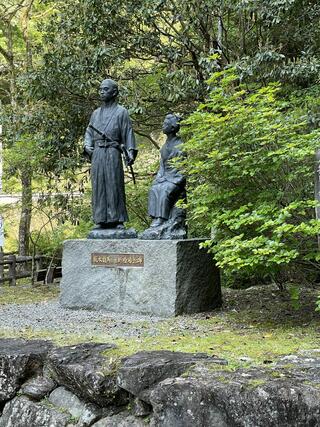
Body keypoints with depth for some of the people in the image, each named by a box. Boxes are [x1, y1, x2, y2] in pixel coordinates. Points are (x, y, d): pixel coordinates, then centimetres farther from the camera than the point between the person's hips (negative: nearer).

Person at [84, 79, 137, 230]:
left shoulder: (121, 112, 6)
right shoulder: (96, 113, 21)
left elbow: (128, 133, -1)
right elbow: (89, 132, 20)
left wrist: (130, 152, -13)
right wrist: (87, 145, 0)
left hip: (113, 153, -5)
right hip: (96, 154, 5)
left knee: (114, 186, -7)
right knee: (98, 186, 2)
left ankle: (118, 220, -4)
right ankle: (101, 220, 6)